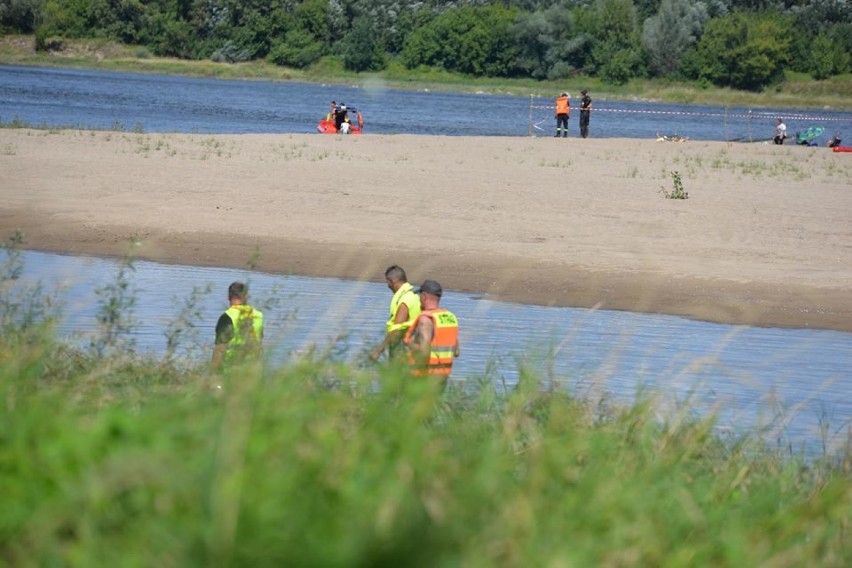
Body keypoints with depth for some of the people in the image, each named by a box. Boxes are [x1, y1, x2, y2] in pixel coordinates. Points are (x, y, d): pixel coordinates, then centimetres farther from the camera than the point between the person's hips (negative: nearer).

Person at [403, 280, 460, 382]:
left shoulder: (426, 319, -19)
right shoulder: (450, 317, 7)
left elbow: (423, 351, -27)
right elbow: (456, 352, 11)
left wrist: (409, 343, -9)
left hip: (424, 376, -8)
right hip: (442, 375, 8)